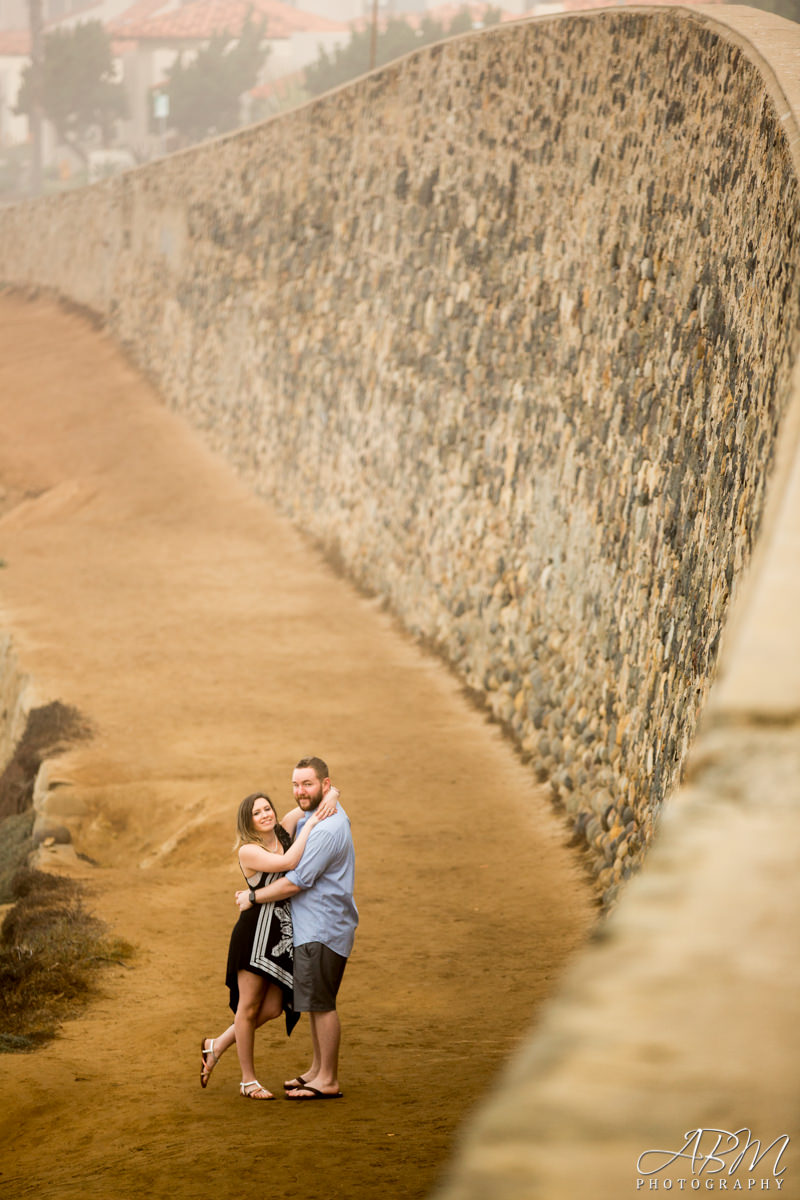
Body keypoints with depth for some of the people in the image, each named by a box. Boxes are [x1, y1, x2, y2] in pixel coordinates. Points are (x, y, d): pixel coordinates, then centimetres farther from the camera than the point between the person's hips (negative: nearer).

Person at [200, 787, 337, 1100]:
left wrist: (331, 799, -14)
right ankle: (248, 1079, 15)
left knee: (272, 1009, 7)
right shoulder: (248, 851, -10)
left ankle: (216, 1046, 28)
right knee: (249, 1006, 2)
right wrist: (311, 825, -18)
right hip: (256, 931, -7)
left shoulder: (284, 832, 7)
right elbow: (288, 863, -26)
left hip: (284, 933, 7)